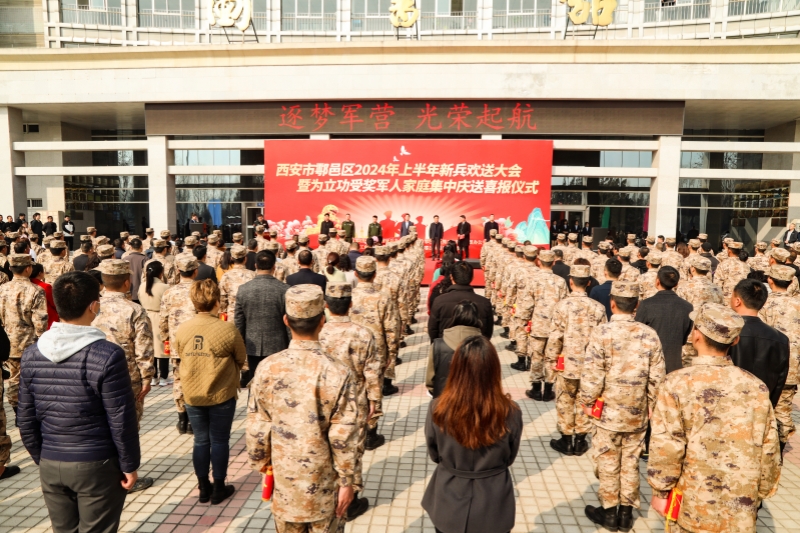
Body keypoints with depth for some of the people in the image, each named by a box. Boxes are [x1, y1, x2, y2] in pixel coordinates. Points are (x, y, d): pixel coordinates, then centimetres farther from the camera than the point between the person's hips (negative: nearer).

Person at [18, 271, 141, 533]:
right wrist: (129, 465, -4)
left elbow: (26, 420, 5)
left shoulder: (31, 355, -3)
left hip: (50, 466, 5)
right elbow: (122, 421, -16)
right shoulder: (107, 355, -20)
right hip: (97, 465, -5)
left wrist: (41, 459, 18)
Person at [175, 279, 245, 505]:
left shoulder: (181, 330, -8)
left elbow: (180, 356, 9)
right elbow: (241, 360, -4)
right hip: (222, 395, -3)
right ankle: (219, 489, 23)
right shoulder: (228, 329, -18)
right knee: (220, 441, 11)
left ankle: (204, 488, 28)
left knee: (200, 440, 17)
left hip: (192, 395, 3)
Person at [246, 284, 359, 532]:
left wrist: (259, 460, 13)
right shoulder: (338, 373, -21)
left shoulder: (267, 368, -13)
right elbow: (343, 437, -16)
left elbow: (256, 427, -4)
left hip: (283, 476, 2)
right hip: (322, 480, -2)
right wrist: (347, 480, -3)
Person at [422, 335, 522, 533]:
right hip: (493, 506, 0)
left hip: (448, 504, 0)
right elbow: (509, 458, -4)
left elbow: (434, 455, -4)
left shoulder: (438, 409, -24)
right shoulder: (510, 412, -23)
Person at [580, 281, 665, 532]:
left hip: (609, 412, -3)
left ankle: (609, 511, 25)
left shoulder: (602, 332, -17)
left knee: (608, 463, 12)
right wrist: (650, 403, 13)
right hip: (638, 413, 4)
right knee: (630, 462, 17)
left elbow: (592, 374, -17)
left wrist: (587, 401, -1)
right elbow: (657, 377, -2)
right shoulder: (650, 334, -6)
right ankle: (627, 512, 29)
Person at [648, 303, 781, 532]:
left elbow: (666, 447, -15)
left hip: (692, 506, -2)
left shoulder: (677, 384, -16)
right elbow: (769, 451, 1)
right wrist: (761, 493, 16)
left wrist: (660, 491, -2)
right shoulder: (757, 387, -7)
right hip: (741, 511, 3)